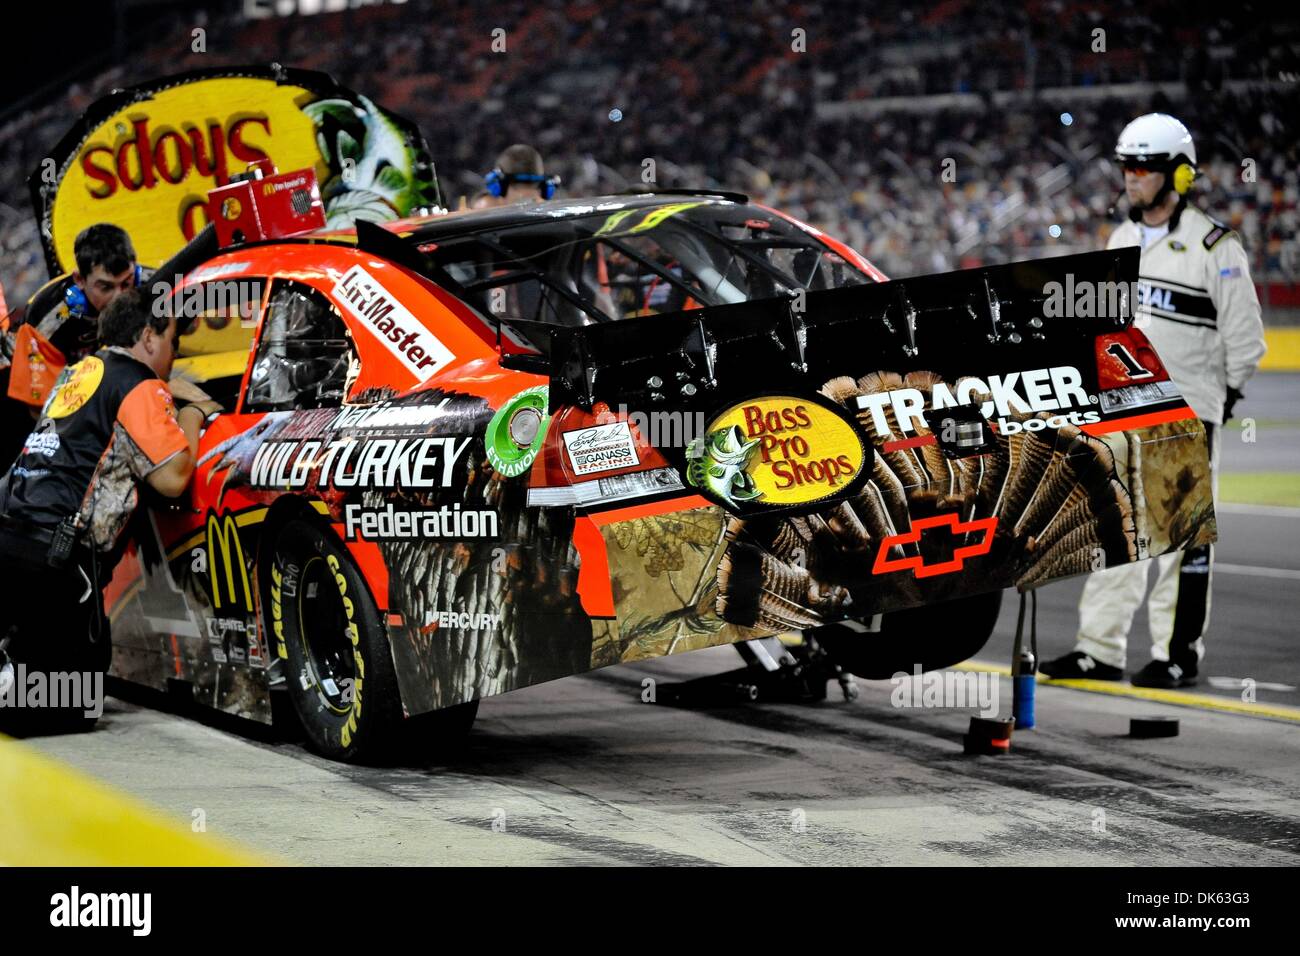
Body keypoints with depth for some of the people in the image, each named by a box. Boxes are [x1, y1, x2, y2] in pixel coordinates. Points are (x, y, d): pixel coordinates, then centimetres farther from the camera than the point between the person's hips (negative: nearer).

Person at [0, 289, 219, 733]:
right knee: (82, 670, 1)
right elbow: (171, 477, -7)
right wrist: (192, 417, 10)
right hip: (53, 550, -8)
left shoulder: (78, 372, 22)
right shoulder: (140, 386, -3)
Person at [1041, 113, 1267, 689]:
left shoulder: (1213, 246, -9)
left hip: (1186, 413, -7)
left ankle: (1178, 653, 7)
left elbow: (1243, 333, -6)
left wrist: (1226, 398, -4)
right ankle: (1100, 648, 12)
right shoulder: (1122, 240, 13)